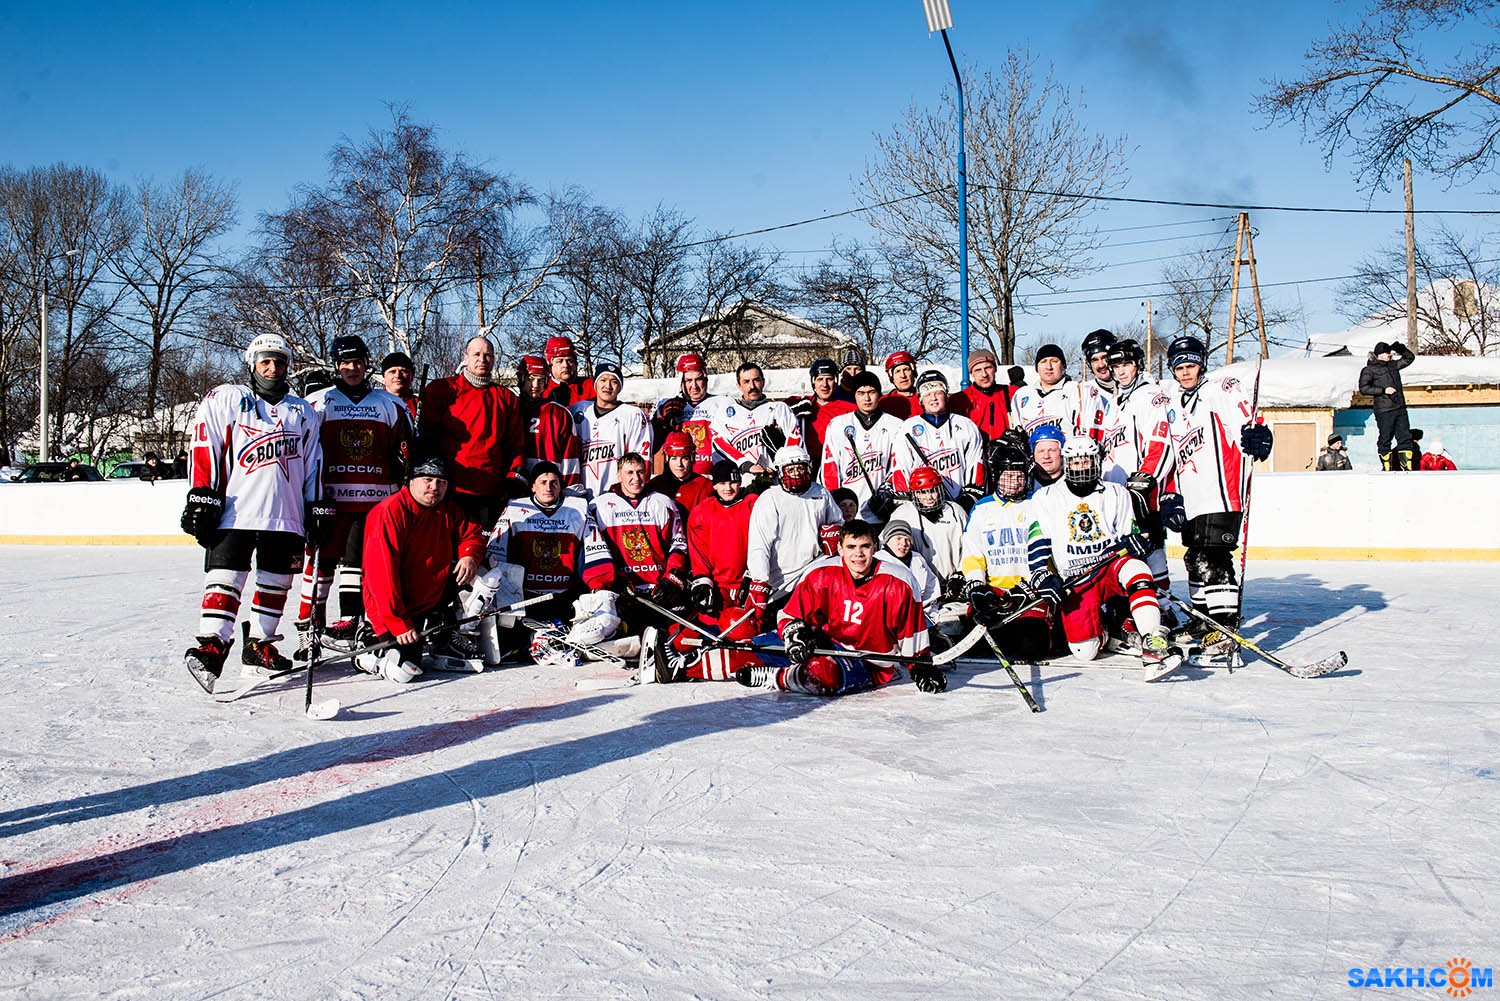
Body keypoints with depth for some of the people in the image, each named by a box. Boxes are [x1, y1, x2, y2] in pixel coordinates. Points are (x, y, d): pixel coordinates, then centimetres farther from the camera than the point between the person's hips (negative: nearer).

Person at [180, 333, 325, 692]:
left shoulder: (303, 412, 18)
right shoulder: (224, 400, 7)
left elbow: (313, 465, 19)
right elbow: (204, 448, 0)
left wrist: (317, 509, 12)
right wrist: (201, 497, -8)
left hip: (285, 514, 4)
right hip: (234, 512, -4)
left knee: (276, 581, 7)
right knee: (226, 578, -11)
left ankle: (259, 643, 19)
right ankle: (210, 648, -14)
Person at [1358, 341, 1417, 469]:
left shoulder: (1393, 365, 17)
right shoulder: (1369, 370, -2)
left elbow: (1410, 358, 29)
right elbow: (1364, 388, -11)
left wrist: (1400, 348, 11)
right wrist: (1384, 390, -16)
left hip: (1400, 409, 6)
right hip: (1384, 411, -6)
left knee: (1405, 438, 3)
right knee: (1385, 440, -1)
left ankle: (1407, 468, 6)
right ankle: (1387, 469, 6)